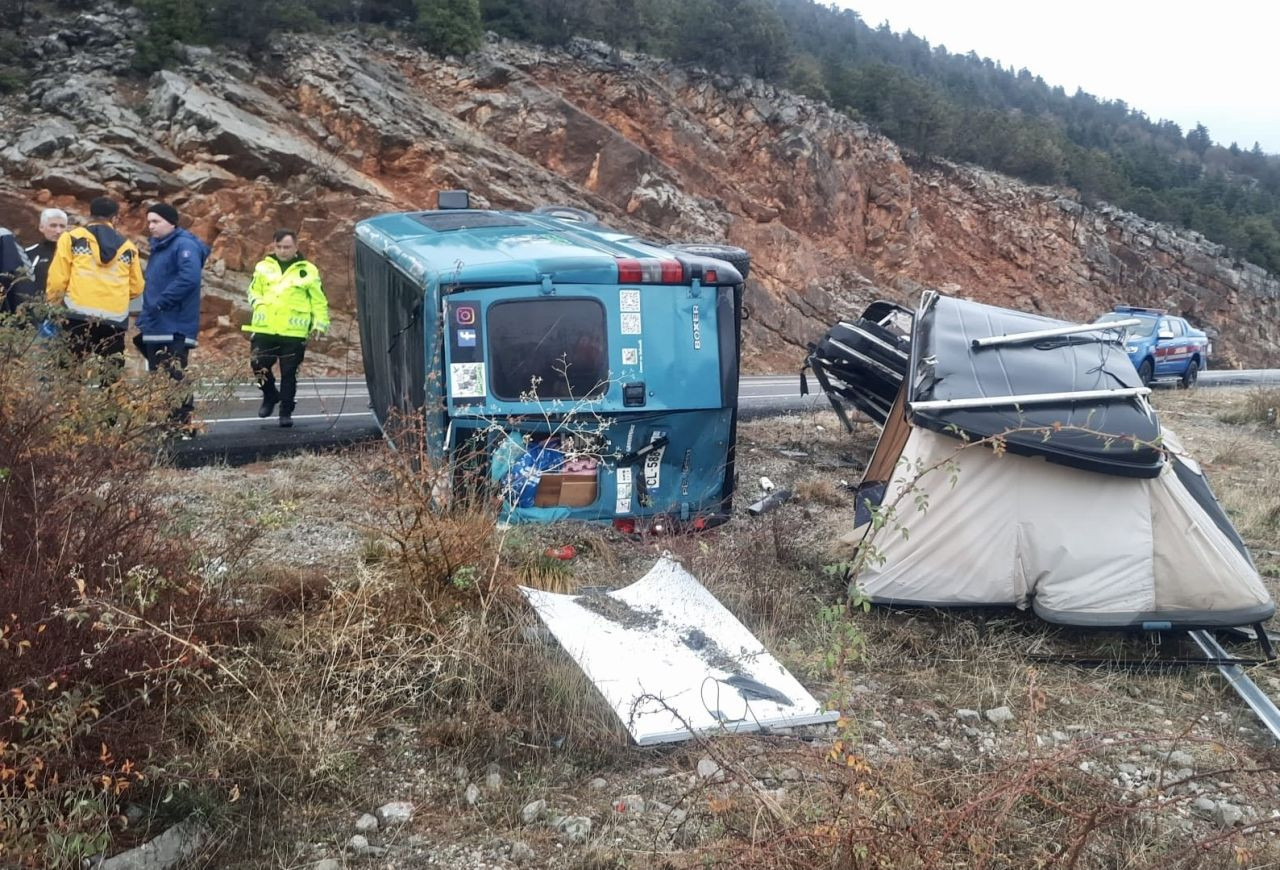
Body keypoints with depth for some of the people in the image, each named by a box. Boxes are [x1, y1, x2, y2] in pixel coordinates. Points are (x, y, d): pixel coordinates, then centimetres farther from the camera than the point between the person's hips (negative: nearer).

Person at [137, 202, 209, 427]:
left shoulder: (184, 245, -9)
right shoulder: (159, 248, 21)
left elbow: (189, 278, -25)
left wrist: (159, 303, -22)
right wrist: (145, 317, 15)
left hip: (175, 329, -10)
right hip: (156, 328, 10)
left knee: (174, 381, -12)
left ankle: (182, 424, -10)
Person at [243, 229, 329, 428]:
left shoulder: (308, 270, 4)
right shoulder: (263, 267, 11)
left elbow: (319, 300, 7)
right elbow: (253, 291, 21)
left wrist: (320, 323, 0)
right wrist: (259, 304, 2)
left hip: (294, 332, -2)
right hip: (264, 329, 3)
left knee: (289, 373, 1)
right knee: (259, 365, -2)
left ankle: (286, 411, 13)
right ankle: (270, 395, 26)